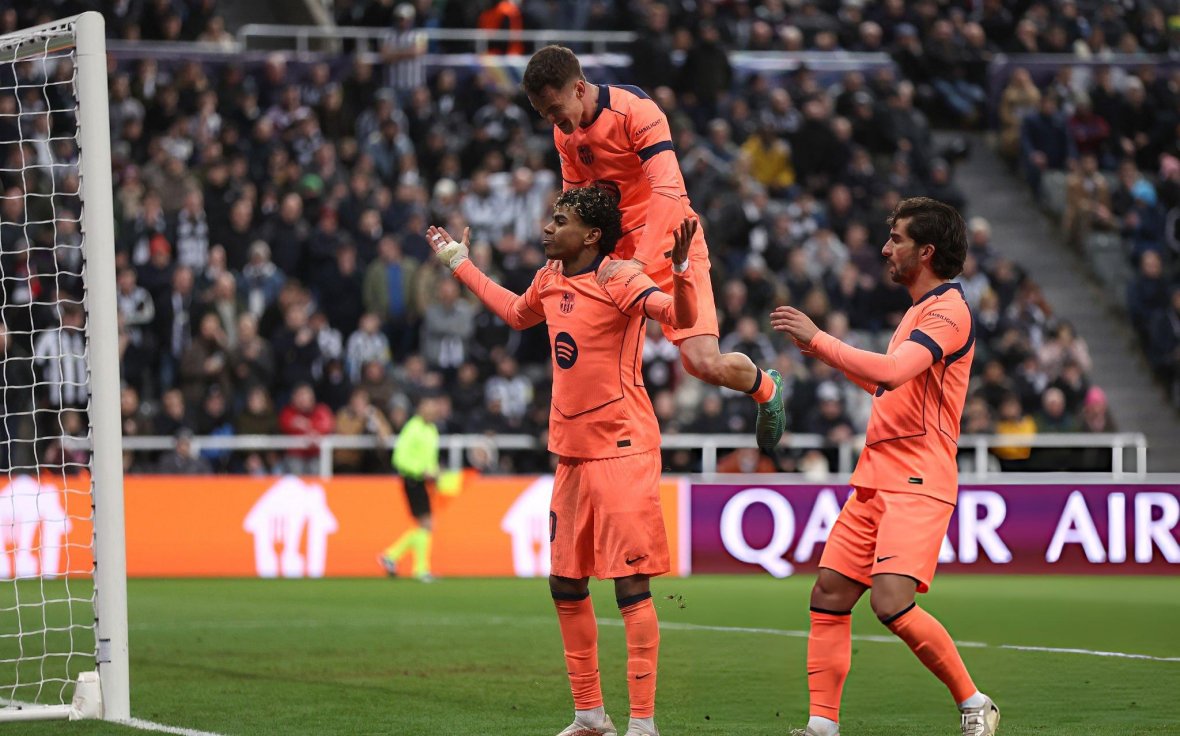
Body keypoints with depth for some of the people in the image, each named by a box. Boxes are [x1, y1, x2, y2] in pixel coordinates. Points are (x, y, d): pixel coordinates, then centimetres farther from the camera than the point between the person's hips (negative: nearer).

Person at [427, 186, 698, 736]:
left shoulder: (618, 279, -12)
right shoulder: (549, 280, 11)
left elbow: (680, 315, -27)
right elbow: (517, 314, 33)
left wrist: (680, 266, -44)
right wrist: (461, 266, 39)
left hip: (621, 448, -8)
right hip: (571, 452, 8)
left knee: (630, 582, -11)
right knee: (565, 584, 12)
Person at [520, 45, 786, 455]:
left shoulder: (635, 111, -20)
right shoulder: (565, 133, 4)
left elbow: (668, 193, -29)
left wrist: (639, 261, -39)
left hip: (669, 248, -7)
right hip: (621, 254, 7)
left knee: (705, 363, -17)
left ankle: (767, 389, 15)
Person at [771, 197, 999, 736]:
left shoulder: (948, 310, -11)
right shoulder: (919, 310, 20)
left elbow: (892, 371, -26)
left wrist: (818, 338, -19)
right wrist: (830, 356, 22)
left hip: (917, 483, -10)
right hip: (876, 478, 10)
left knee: (891, 602, -21)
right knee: (829, 594, 3)